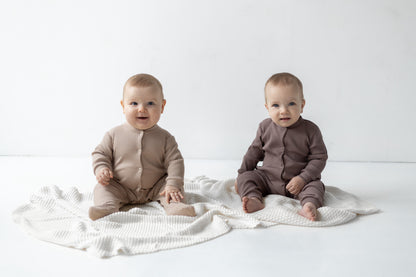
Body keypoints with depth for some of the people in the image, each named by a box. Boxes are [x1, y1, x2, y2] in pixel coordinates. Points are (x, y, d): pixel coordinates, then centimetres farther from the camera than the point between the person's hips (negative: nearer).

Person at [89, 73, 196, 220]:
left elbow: (175, 161, -8)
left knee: (175, 187, -16)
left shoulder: (165, 138, -6)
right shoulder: (114, 134, -5)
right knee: (102, 188, -20)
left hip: (154, 189, 0)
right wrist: (101, 169, -17)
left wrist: (173, 185, -22)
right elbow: (100, 154, 4)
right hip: (121, 189, 0)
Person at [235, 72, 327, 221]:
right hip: (267, 179, 3)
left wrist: (303, 178, -20)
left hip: (297, 182, -3)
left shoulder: (310, 130, -10)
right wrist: (242, 172, 10)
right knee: (245, 177, -14)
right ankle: (254, 200, -34)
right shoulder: (265, 127, -2)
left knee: (315, 185, -27)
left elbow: (319, 158, -9)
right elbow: (254, 151, 12)